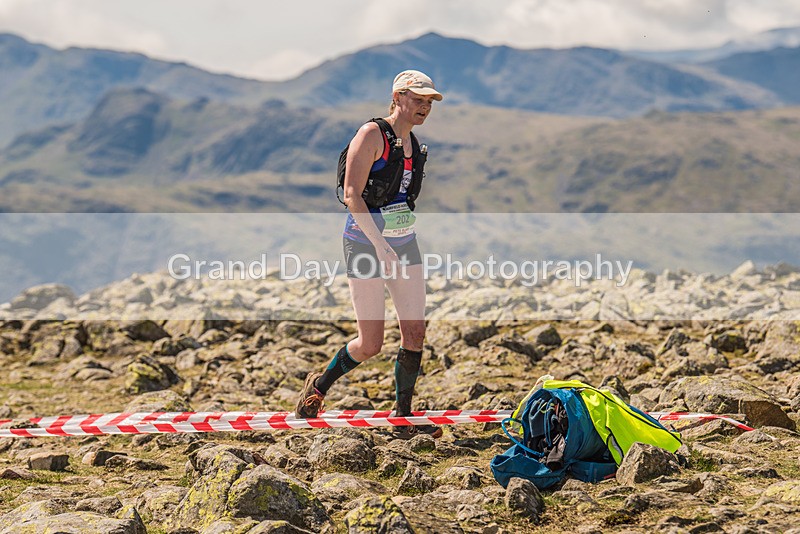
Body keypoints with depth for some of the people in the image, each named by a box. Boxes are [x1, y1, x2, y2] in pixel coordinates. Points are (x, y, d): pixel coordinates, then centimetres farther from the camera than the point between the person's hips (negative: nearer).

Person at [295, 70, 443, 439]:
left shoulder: (414, 145, 12)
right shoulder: (372, 134, -12)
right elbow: (352, 194, -18)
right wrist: (380, 244, -24)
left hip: (404, 242, 7)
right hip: (365, 242, -7)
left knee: (415, 332, 0)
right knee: (371, 343, -5)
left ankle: (403, 418, 10)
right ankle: (319, 386, 22)